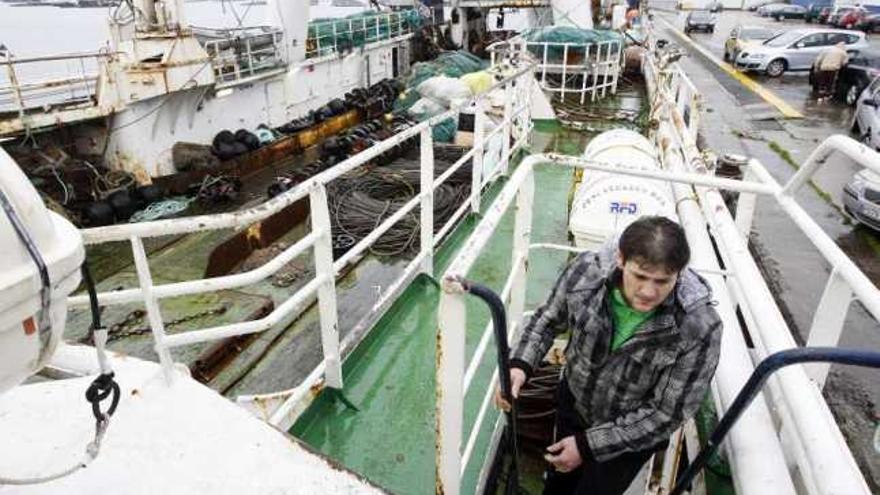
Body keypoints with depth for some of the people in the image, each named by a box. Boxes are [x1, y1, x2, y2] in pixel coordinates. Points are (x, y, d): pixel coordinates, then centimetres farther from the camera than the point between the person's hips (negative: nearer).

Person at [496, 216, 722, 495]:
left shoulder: (700, 327, -34)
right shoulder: (587, 270, -29)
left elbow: (667, 413, -24)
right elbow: (549, 319, -8)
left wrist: (589, 444, -23)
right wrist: (520, 364, -25)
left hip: (633, 434, -2)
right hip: (573, 399, 3)